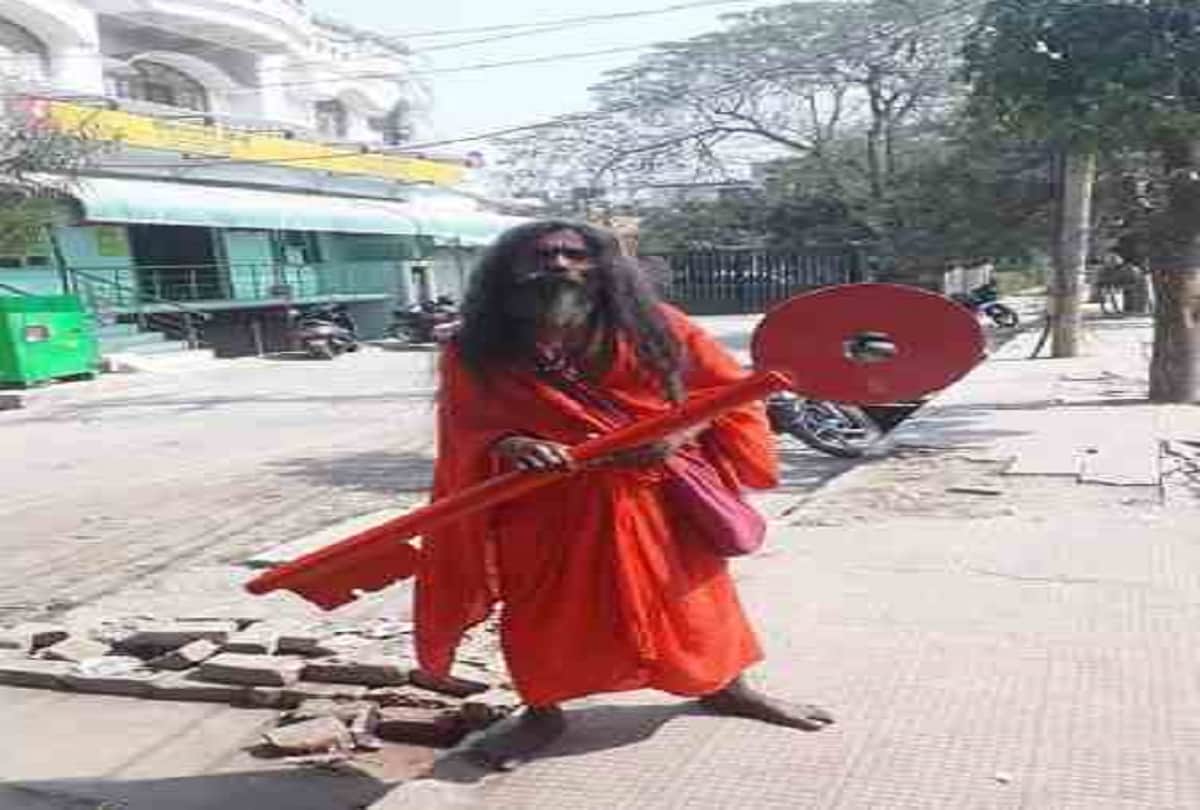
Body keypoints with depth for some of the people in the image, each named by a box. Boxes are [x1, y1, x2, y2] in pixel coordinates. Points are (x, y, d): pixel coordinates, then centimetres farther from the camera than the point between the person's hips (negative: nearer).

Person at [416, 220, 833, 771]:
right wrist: (504, 448, -29)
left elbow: (729, 390, -3)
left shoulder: (654, 328, -9)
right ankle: (542, 712, 35)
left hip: (659, 499, 1)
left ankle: (725, 686, 41)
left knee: (693, 594, 14)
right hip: (546, 513, -1)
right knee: (542, 611, 9)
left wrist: (682, 431, -21)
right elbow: (466, 435, -6)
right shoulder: (476, 356, -12)